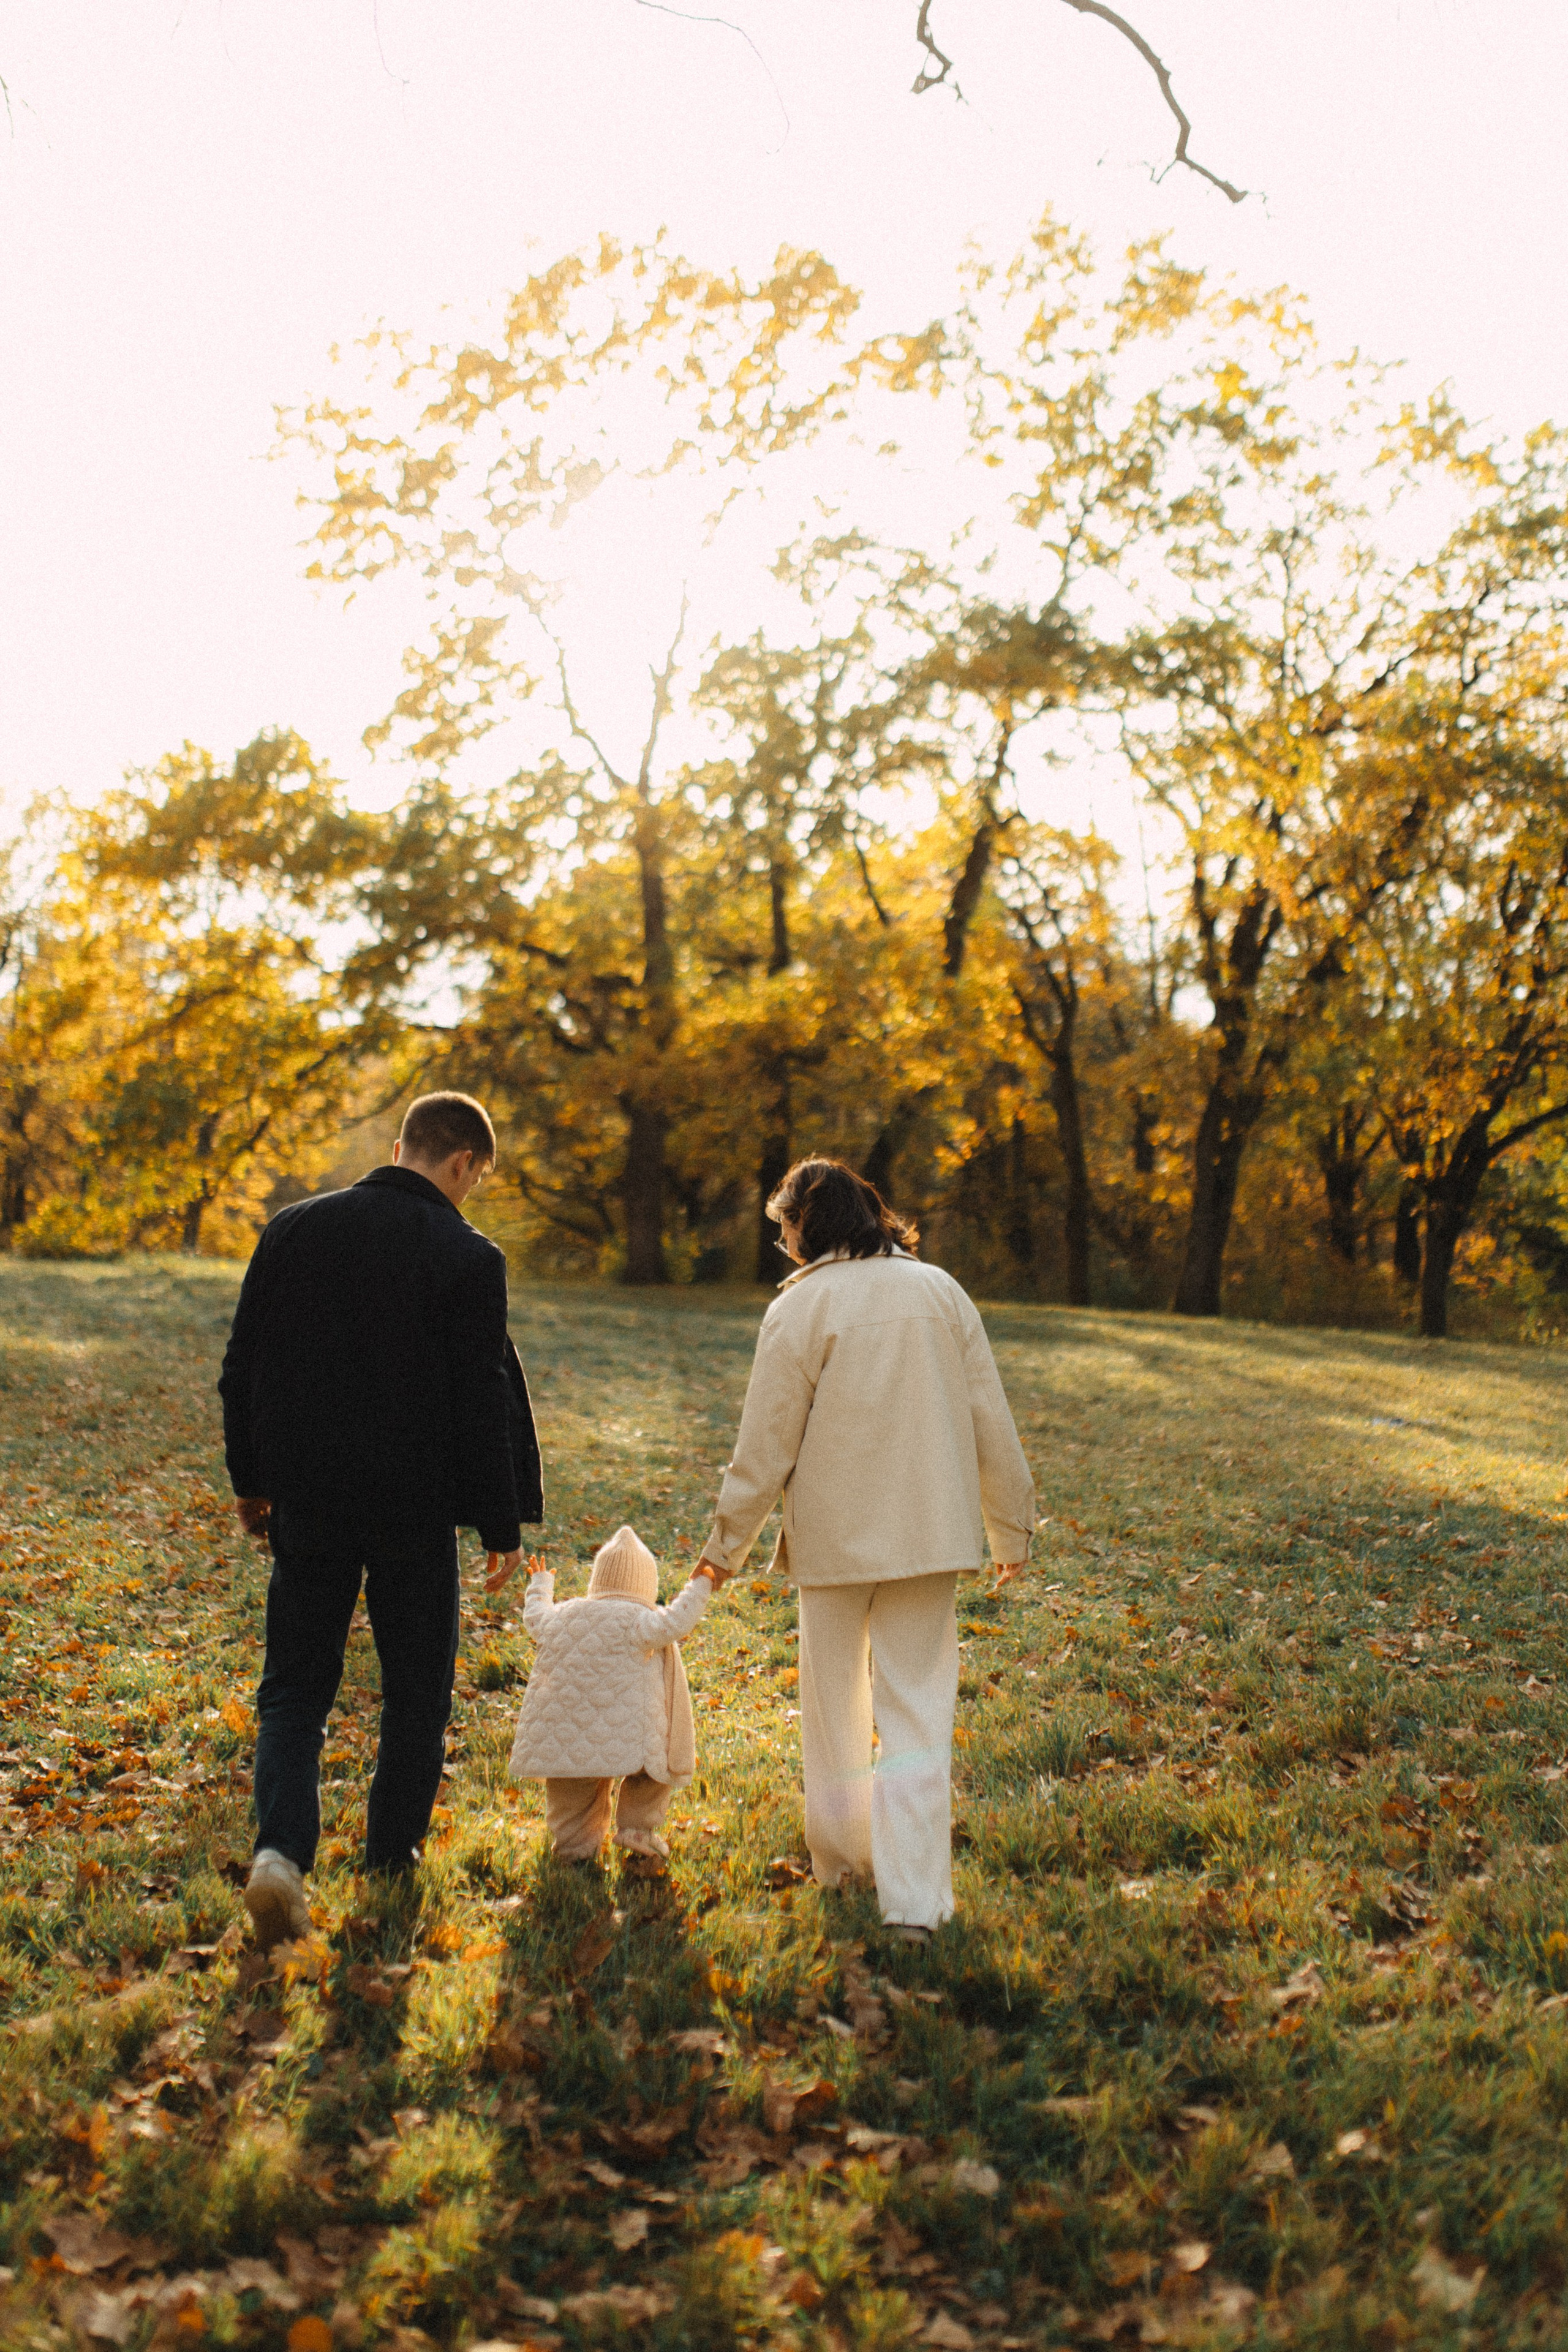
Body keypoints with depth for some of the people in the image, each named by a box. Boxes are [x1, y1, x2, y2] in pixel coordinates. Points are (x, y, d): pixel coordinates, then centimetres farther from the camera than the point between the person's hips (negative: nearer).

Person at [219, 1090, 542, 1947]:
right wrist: (503, 1526, -1)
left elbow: (242, 1367, 6)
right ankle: (390, 1862, 22)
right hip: (415, 1510, -3)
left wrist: (252, 1482, 18)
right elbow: (484, 1402, -10)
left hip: (307, 1500, 3)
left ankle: (281, 1849, -6)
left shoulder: (292, 1230, 1)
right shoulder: (467, 1258, -11)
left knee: (295, 1686, 12)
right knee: (416, 1692, 14)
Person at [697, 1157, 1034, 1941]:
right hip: (929, 1536, 2)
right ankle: (914, 1897, 0)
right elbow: (991, 1423, 5)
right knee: (917, 1714, 5)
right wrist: (1011, 1527, 15)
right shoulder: (940, 1293, 2)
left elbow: (766, 1448, -6)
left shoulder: (798, 1309, -9)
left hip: (835, 1538, -2)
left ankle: (839, 1858, 32)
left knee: (835, 1704, 16)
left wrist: (726, 1544, 6)